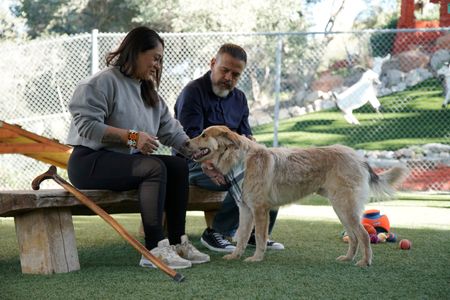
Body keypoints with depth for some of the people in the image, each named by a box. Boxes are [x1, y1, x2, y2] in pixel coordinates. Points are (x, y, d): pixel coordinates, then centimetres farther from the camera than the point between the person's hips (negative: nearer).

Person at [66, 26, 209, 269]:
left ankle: (177, 242, -8)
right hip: (90, 161, -9)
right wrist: (131, 137, -24)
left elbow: (170, 129, 14)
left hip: (125, 159, 9)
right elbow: (86, 124, -20)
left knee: (179, 165, -8)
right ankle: (154, 250, -32)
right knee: (155, 167, -29)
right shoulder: (104, 82, -10)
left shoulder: (148, 91, 19)